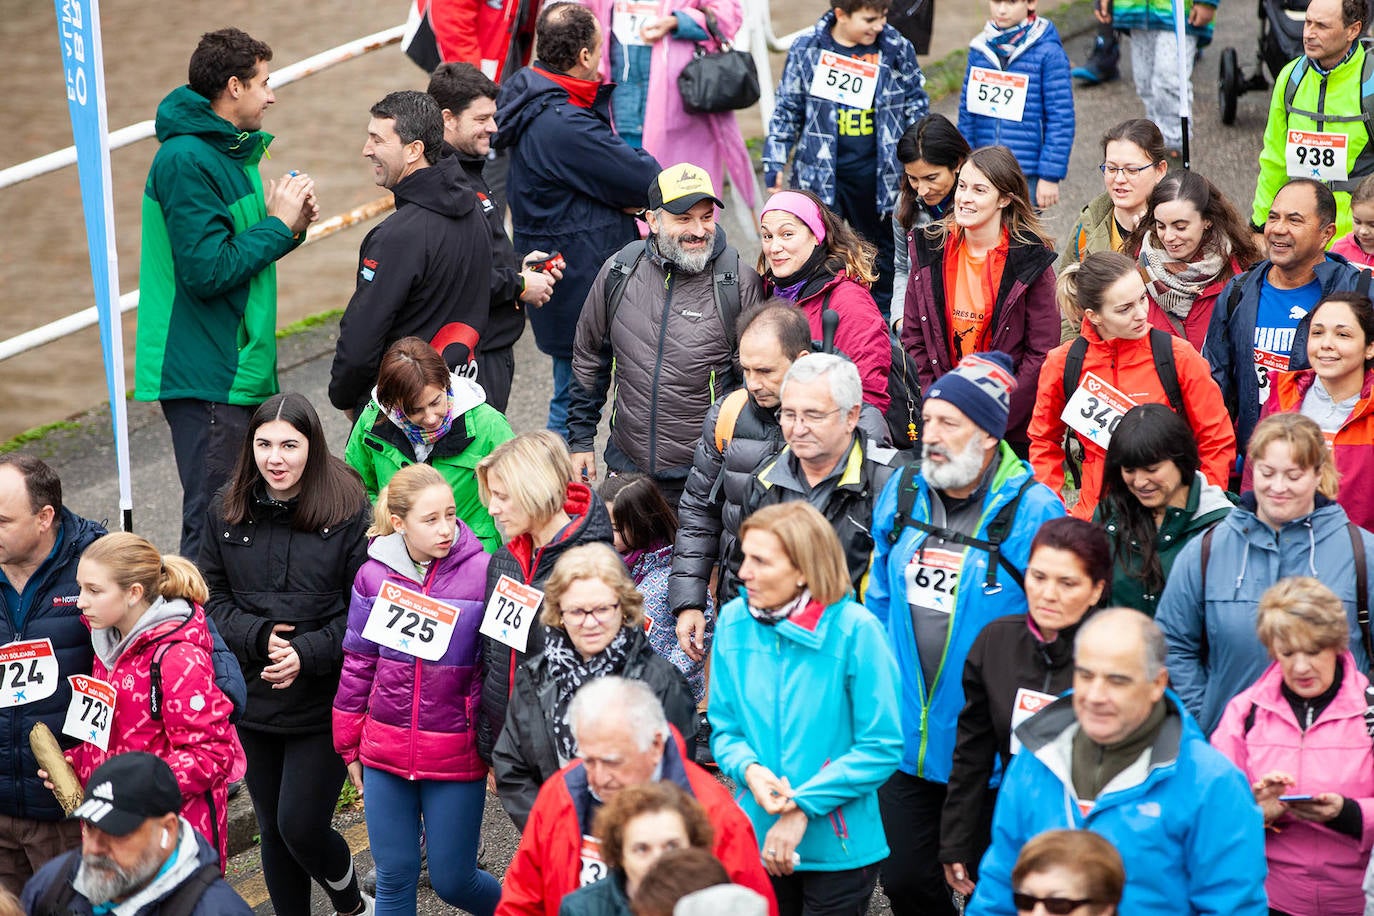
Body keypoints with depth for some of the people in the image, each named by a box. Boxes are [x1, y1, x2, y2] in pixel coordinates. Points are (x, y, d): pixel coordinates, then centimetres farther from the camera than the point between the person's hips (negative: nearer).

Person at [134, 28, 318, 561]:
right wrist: (277, 224, -13)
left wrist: (289, 226, 4)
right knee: (213, 523, -7)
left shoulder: (228, 153, 15)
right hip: (207, 376, -10)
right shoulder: (186, 160, -17)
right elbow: (207, 271, -23)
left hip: (238, 372, 10)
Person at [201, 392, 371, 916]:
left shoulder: (348, 512, -11)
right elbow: (213, 596, 4)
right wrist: (258, 636, -14)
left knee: (301, 828, -6)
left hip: (324, 702, -4)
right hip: (253, 697, 4)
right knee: (272, 829, 14)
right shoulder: (228, 510, 1)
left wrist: (308, 653, -20)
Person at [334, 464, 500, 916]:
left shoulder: (482, 573, -11)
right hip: (386, 755, 3)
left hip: (456, 756, -3)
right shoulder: (374, 575, -1)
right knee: (394, 877, 11)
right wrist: (350, 747, 14)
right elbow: (357, 665, 9)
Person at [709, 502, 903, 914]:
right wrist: (748, 768, -16)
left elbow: (882, 748, -13)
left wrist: (803, 806, -17)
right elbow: (725, 729, 6)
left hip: (839, 849, -4)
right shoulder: (734, 622, -2)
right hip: (758, 844, 4)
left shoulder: (854, 630, -16)